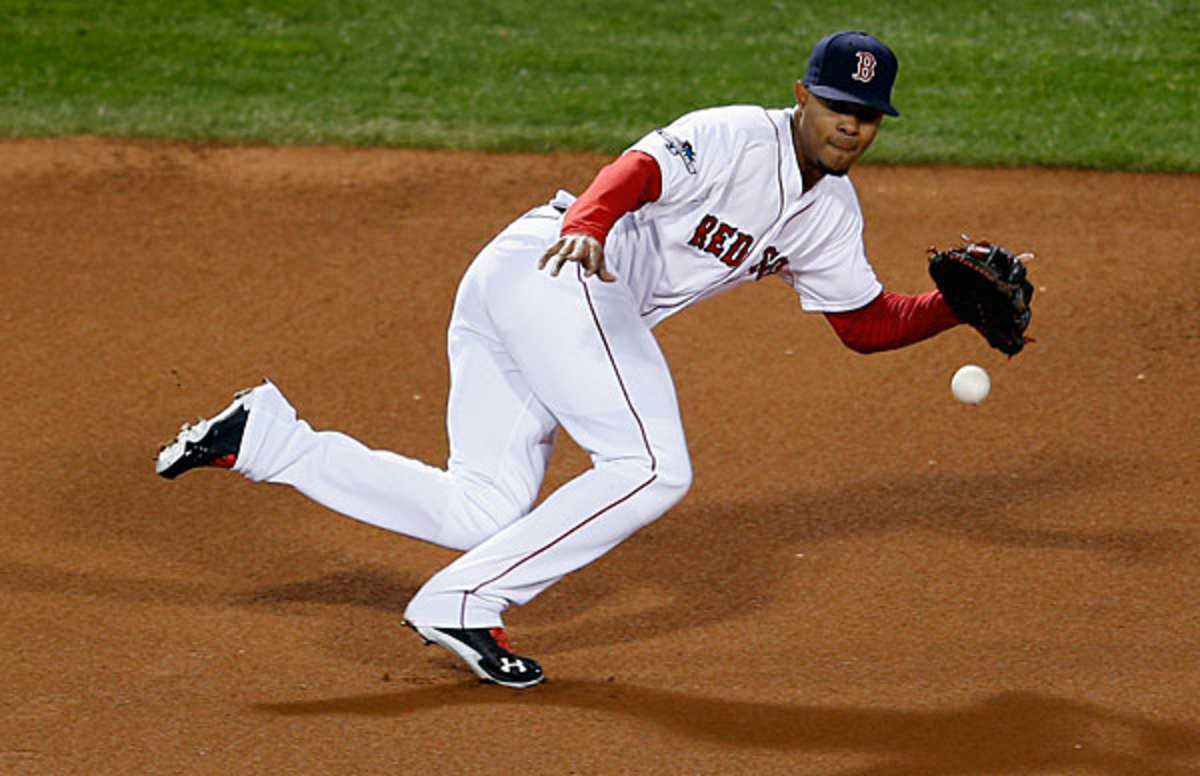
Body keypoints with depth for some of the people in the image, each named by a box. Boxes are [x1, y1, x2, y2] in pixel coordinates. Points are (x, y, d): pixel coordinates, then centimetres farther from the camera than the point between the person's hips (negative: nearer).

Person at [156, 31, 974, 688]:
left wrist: (957, 306, 6)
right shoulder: (737, 138, -9)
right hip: (556, 270, -9)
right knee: (652, 467, -17)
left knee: (485, 515, 4)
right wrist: (585, 225, -46)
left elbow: (868, 321, 22)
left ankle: (265, 435, 4)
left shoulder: (830, 212, 18)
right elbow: (638, 170, -25)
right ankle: (464, 604, -15)